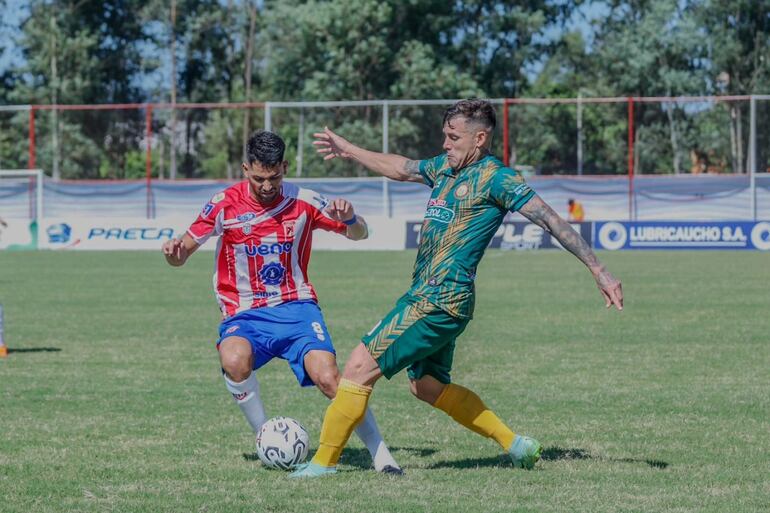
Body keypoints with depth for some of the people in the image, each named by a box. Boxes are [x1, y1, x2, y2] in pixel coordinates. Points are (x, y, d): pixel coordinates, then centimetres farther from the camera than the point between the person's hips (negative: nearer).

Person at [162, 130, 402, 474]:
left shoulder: (303, 202, -2)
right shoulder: (224, 204, -4)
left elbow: (359, 235, 8)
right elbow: (182, 253, 4)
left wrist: (350, 219, -16)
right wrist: (173, 251, -21)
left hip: (296, 307, 0)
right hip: (244, 314, 0)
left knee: (328, 378, -22)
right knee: (234, 361, -33)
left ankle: (380, 455, -8)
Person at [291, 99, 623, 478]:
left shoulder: (495, 177, -10)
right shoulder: (445, 167, 14)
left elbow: (550, 219, -12)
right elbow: (400, 168, 32)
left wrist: (599, 271, -15)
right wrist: (348, 151, 38)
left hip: (441, 300, -10)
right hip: (425, 295, 10)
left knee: (359, 368, -8)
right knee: (427, 387, 17)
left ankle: (324, 462, -1)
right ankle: (515, 444, 22)